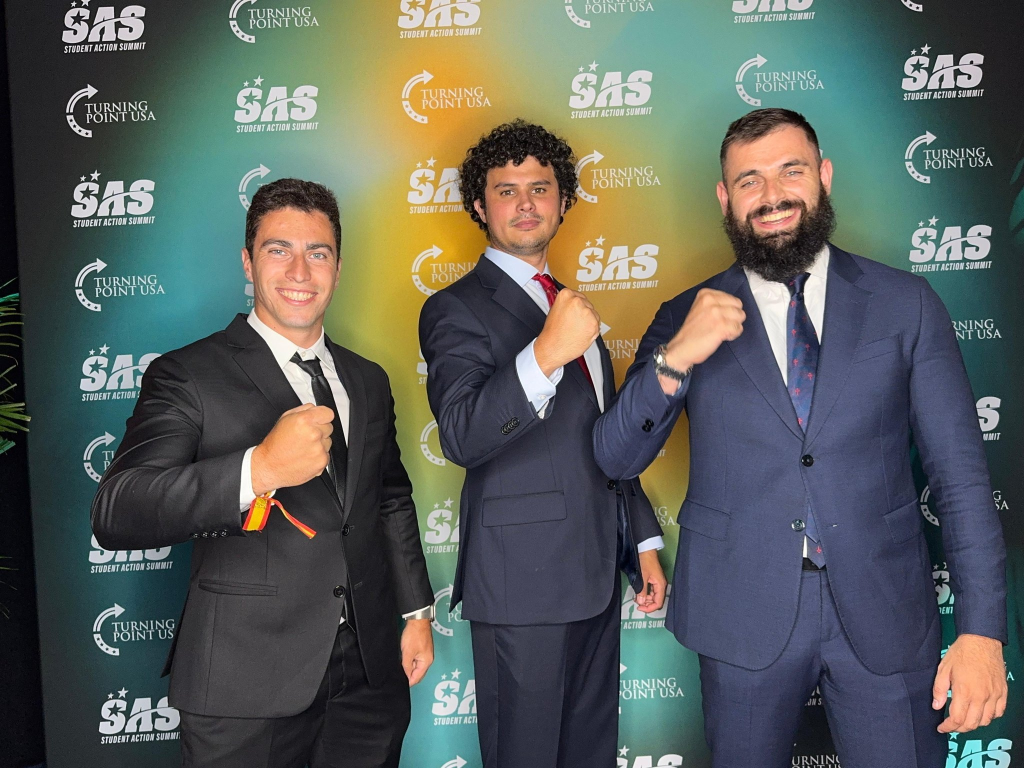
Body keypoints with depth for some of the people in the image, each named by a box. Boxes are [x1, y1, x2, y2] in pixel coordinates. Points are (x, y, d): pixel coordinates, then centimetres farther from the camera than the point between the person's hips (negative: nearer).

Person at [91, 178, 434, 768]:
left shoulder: (368, 381, 11)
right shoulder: (188, 376, -8)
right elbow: (115, 514, -20)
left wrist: (416, 610, 16)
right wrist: (257, 470, -32)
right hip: (248, 682, -5)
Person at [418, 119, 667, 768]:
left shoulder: (571, 305, 16)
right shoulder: (456, 310, -7)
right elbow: (462, 436, -24)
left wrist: (644, 542, 16)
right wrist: (545, 354, -38)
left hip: (597, 574, 7)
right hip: (523, 580, -7)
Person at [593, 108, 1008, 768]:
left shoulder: (908, 305, 1)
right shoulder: (687, 319, 1)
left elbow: (961, 475, 0)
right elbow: (616, 460, -3)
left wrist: (982, 629, -6)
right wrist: (672, 361, -19)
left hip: (885, 618, 0)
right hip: (744, 621, 0)